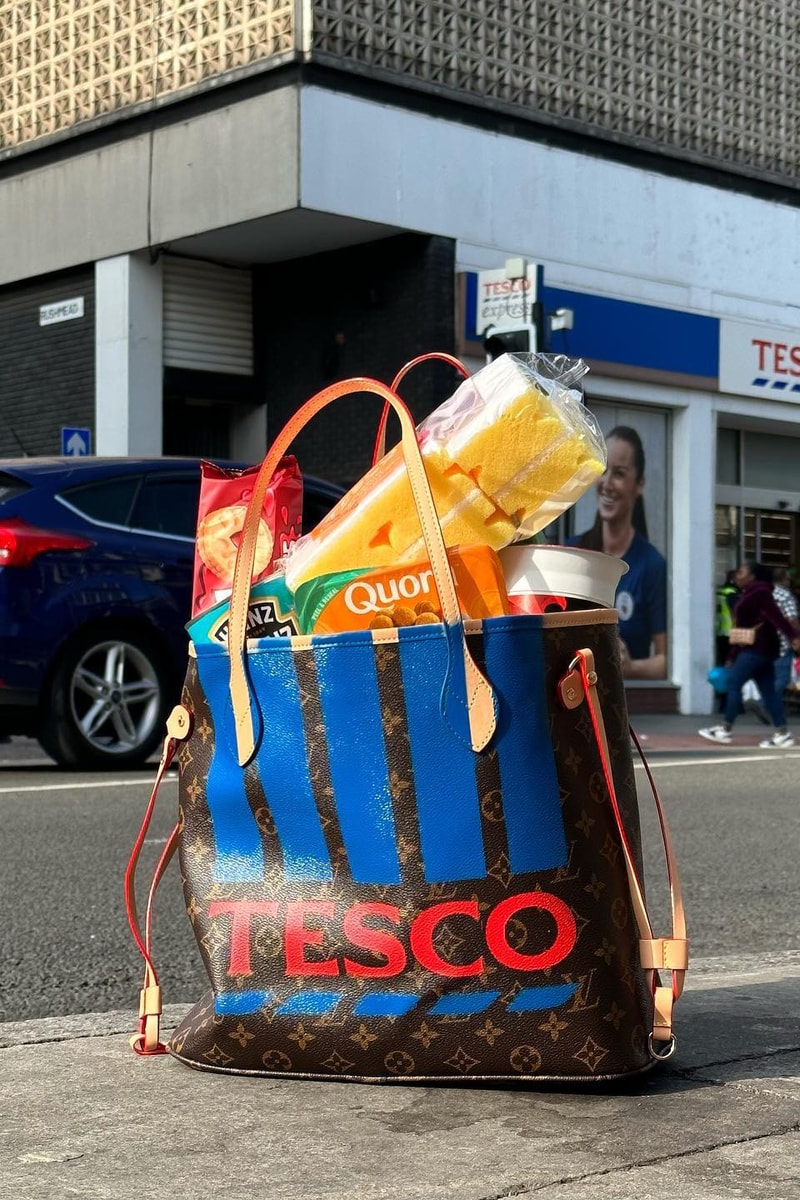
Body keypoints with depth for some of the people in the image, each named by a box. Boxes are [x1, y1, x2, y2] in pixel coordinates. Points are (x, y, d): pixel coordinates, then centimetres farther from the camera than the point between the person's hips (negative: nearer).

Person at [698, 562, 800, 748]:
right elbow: (743, 626, 19)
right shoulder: (749, 594, 18)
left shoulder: (760, 593, -11)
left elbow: (776, 617, -22)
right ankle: (782, 733, 3)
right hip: (758, 648, 10)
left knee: (733, 683, -7)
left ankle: (725, 730, -4)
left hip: (756, 648, -10)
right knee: (768, 690, 6)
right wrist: (733, 656, 18)